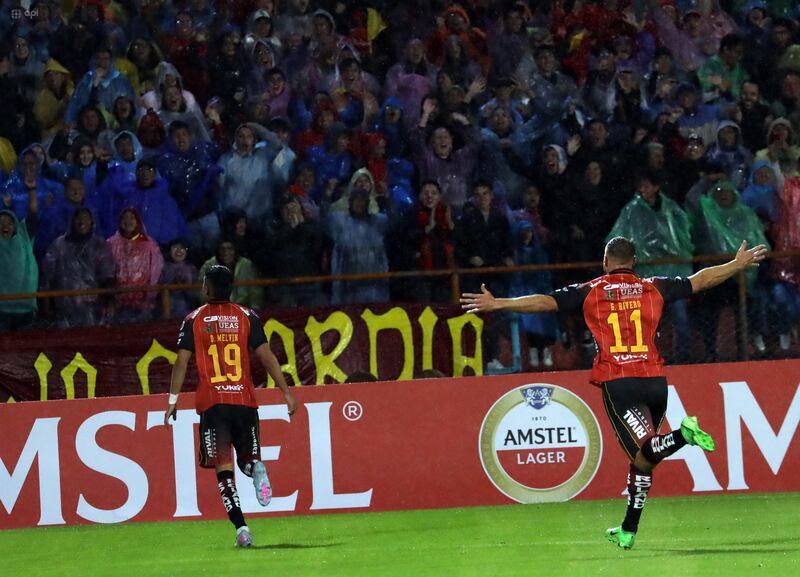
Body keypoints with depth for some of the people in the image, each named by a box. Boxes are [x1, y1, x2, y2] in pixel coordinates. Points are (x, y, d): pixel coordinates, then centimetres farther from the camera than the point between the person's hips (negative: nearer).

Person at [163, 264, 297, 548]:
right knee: (247, 459, 16)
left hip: (212, 404, -2)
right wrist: (286, 392, 6)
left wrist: (172, 400, 5)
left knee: (224, 469, -3)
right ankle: (256, 468, -22)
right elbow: (266, 357, 2)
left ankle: (241, 527, -18)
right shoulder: (247, 317, 6)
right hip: (245, 402, 2)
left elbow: (181, 362, 0)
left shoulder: (194, 320, 3)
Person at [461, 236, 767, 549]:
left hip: (617, 383, -3)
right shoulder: (654, 288, 13)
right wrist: (738, 264, 35)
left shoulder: (589, 292, 7)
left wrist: (496, 304, 4)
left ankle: (682, 435, -41)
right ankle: (627, 531, 15)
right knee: (642, 458, 14)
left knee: (645, 454, -11)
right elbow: (700, 280, 21)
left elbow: (543, 301, 0)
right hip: (655, 380, 3)